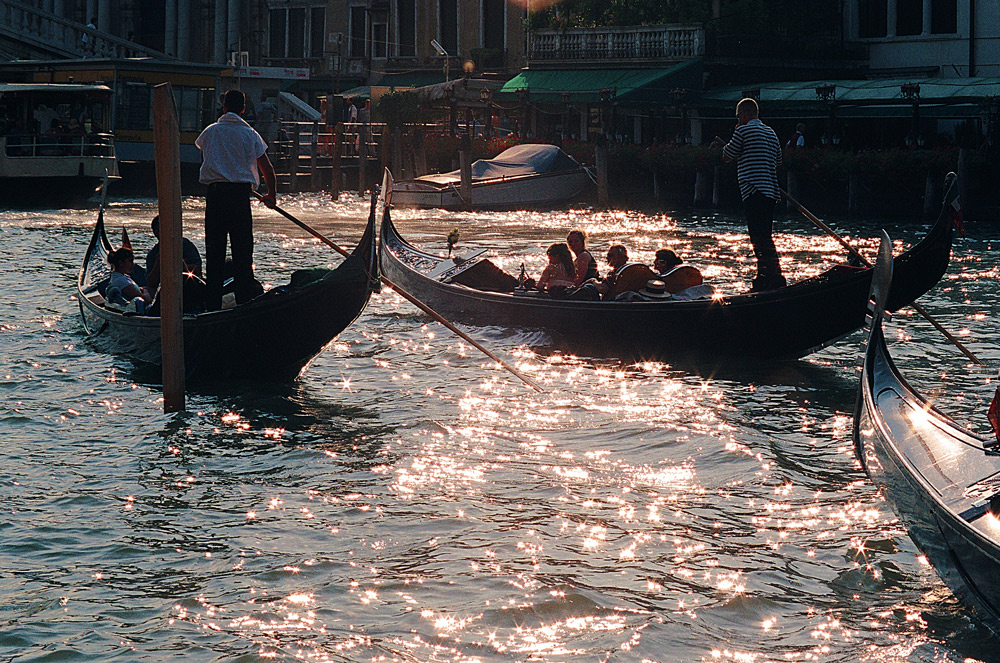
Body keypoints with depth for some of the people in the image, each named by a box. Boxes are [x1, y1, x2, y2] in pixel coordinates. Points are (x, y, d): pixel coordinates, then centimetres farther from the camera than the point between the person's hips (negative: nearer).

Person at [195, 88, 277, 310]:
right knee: (242, 251, 3)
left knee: (214, 251, 5)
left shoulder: (210, 132, 7)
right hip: (240, 193, -1)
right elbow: (267, 169, 6)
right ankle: (245, 301, -1)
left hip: (214, 192, 1)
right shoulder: (250, 134, 3)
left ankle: (213, 304, 3)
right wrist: (271, 196, 21)